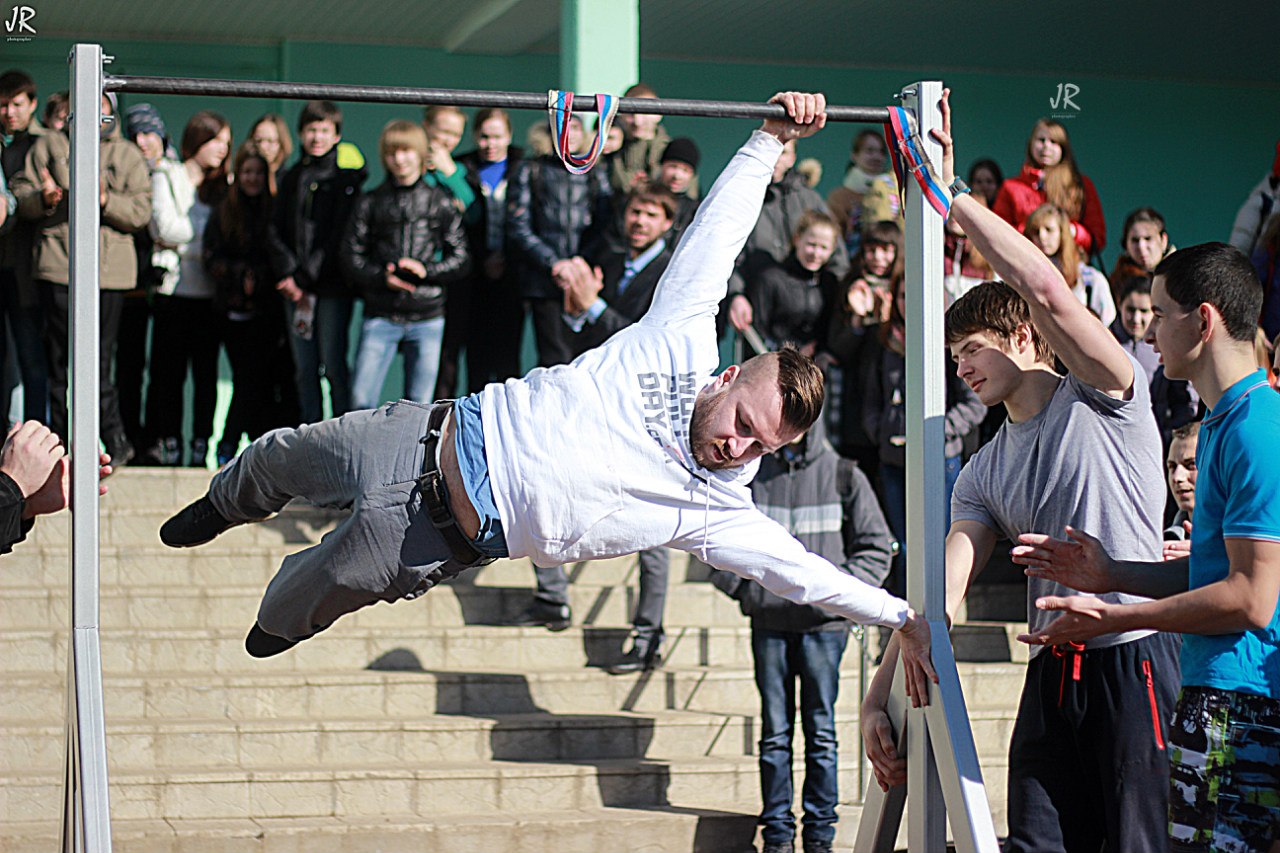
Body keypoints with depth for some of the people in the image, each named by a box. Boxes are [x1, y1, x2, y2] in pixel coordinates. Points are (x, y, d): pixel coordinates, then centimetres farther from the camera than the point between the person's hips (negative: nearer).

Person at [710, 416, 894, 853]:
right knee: (775, 732, 5)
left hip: (823, 623, -1)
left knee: (821, 731, 2)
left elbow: (876, 546, 7)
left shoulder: (845, 477, 2)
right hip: (769, 622, 1)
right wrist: (739, 586, 5)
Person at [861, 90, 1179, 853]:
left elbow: (1047, 292, -17)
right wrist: (880, 695, -3)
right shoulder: (984, 472, 17)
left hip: (1136, 657, -6)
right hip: (1053, 670, 6)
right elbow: (941, 591, 8)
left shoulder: (1105, 400, 0)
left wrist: (955, 195, -16)